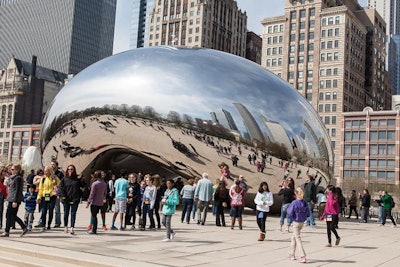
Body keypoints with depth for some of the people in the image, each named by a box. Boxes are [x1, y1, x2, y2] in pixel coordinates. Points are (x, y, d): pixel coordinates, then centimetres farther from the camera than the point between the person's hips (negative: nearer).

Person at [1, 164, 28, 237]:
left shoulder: (18, 178, -13)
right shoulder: (13, 177, 17)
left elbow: (18, 190, -17)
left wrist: (15, 201, -20)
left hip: (15, 199, -10)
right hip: (11, 199, 10)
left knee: (9, 215, -4)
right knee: (13, 215, 10)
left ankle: (6, 232, 3)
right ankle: (24, 228, 14)